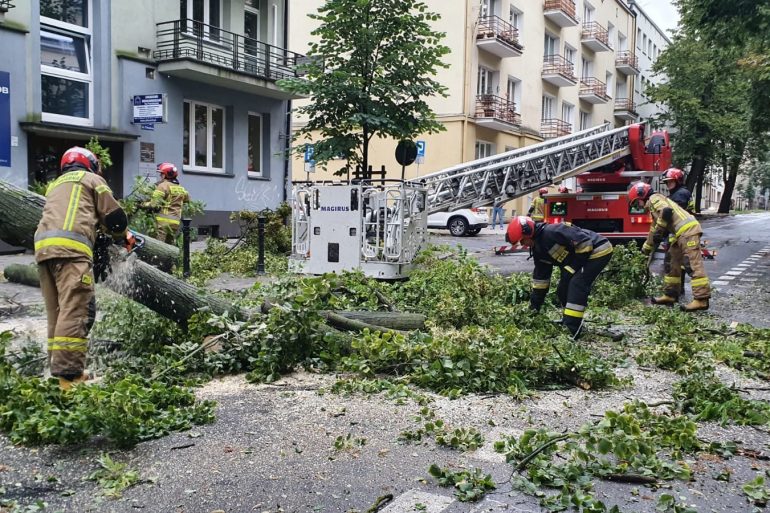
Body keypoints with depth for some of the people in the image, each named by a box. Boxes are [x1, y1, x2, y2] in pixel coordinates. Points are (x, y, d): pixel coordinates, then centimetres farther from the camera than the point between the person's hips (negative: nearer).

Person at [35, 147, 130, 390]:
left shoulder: (55, 185, 36)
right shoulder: (90, 179, 17)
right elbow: (113, 215, 11)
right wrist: (123, 236, 29)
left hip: (43, 247, 7)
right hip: (70, 247, -7)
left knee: (57, 314, 9)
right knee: (75, 311, -14)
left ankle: (59, 369, 7)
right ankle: (68, 374, -22)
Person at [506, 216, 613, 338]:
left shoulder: (552, 232, -26)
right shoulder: (538, 249, 5)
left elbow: (584, 241, -28)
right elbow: (540, 276, 14)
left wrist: (573, 267, -19)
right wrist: (534, 306, 15)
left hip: (599, 251, -10)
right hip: (585, 255, 10)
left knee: (576, 285, -19)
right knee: (564, 289, 8)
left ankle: (572, 330, -18)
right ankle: (568, 323, 23)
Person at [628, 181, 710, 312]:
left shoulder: (654, 198, 0)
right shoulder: (652, 207, 29)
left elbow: (666, 211, -20)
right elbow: (654, 230, 36)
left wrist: (659, 230, -11)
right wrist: (646, 249, 42)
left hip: (687, 230, -11)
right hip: (681, 234, 11)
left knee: (694, 264, -13)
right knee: (673, 265, 17)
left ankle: (701, 300, -17)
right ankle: (670, 295, 24)